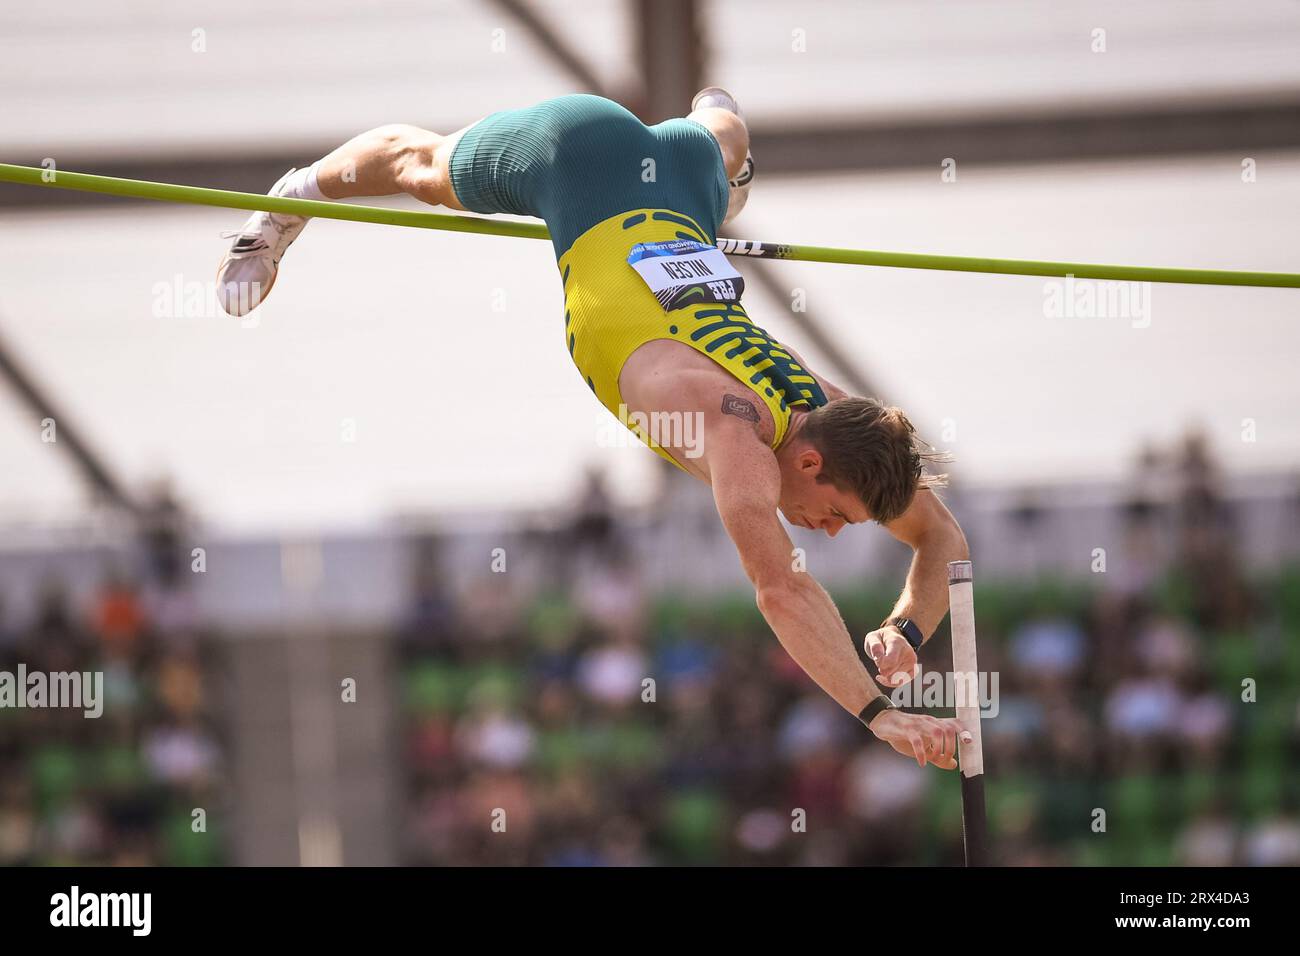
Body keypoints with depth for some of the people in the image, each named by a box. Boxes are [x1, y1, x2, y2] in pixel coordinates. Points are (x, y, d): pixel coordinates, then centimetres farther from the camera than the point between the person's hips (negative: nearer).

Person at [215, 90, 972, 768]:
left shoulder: (835, 418, -24)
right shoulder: (735, 431, -41)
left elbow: (944, 537, -12)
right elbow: (780, 588, -55)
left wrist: (907, 632, -32)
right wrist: (879, 712, -62)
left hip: (680, 173, 5)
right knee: (427, 168, 28)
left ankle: (717, 113, 83)